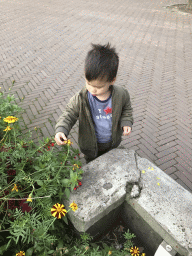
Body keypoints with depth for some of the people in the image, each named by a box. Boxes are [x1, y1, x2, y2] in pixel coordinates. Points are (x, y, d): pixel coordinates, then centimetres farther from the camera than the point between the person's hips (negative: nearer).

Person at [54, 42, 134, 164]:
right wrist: (61, 130, -34)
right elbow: (69, 114, -17)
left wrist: (126, 122, -17)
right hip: (91, 145, -1)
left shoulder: (121, 94, -23)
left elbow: (126, 109, -2)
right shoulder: (80, 98, -29)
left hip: (112, 142, 2)